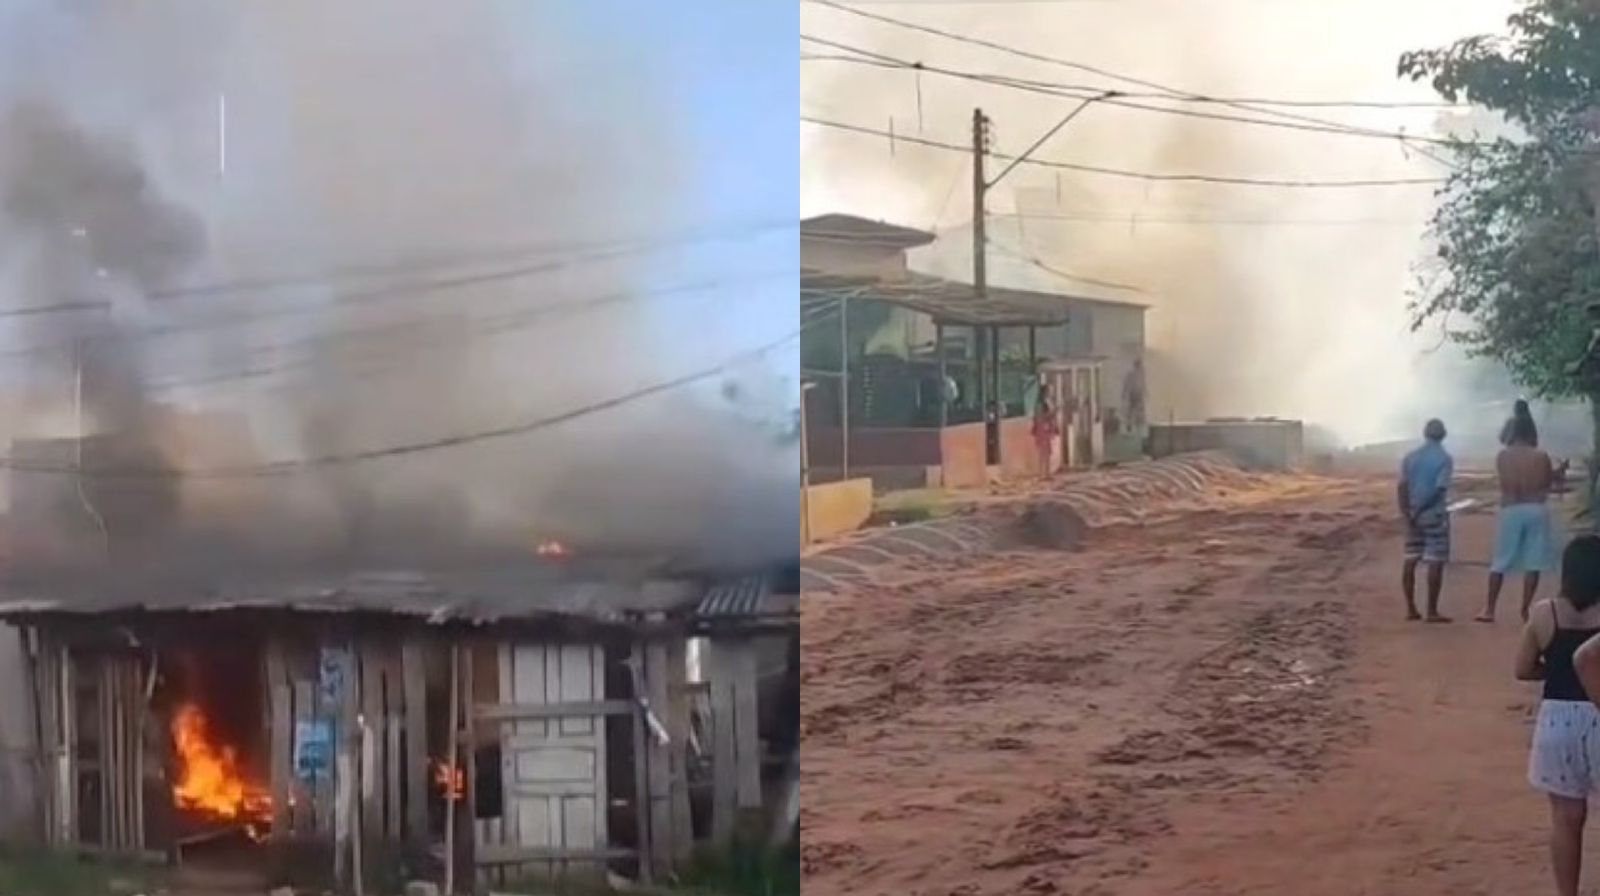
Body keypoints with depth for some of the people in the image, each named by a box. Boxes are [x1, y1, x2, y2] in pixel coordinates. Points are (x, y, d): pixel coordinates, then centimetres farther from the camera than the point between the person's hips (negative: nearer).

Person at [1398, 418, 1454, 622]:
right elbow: (1439, 489, -17)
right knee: (1435, 563, -1)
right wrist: (1418, 510, -11)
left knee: (1410, 561, 9)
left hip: (1412, 515, 5)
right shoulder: (1445, 458, -7)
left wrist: (1407, 514, -8)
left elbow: (1401, 486, -3)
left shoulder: (1410, 457, 6)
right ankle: (1432, 611, -2)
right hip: (1435, 514, -5)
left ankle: (1411, 609, 11)